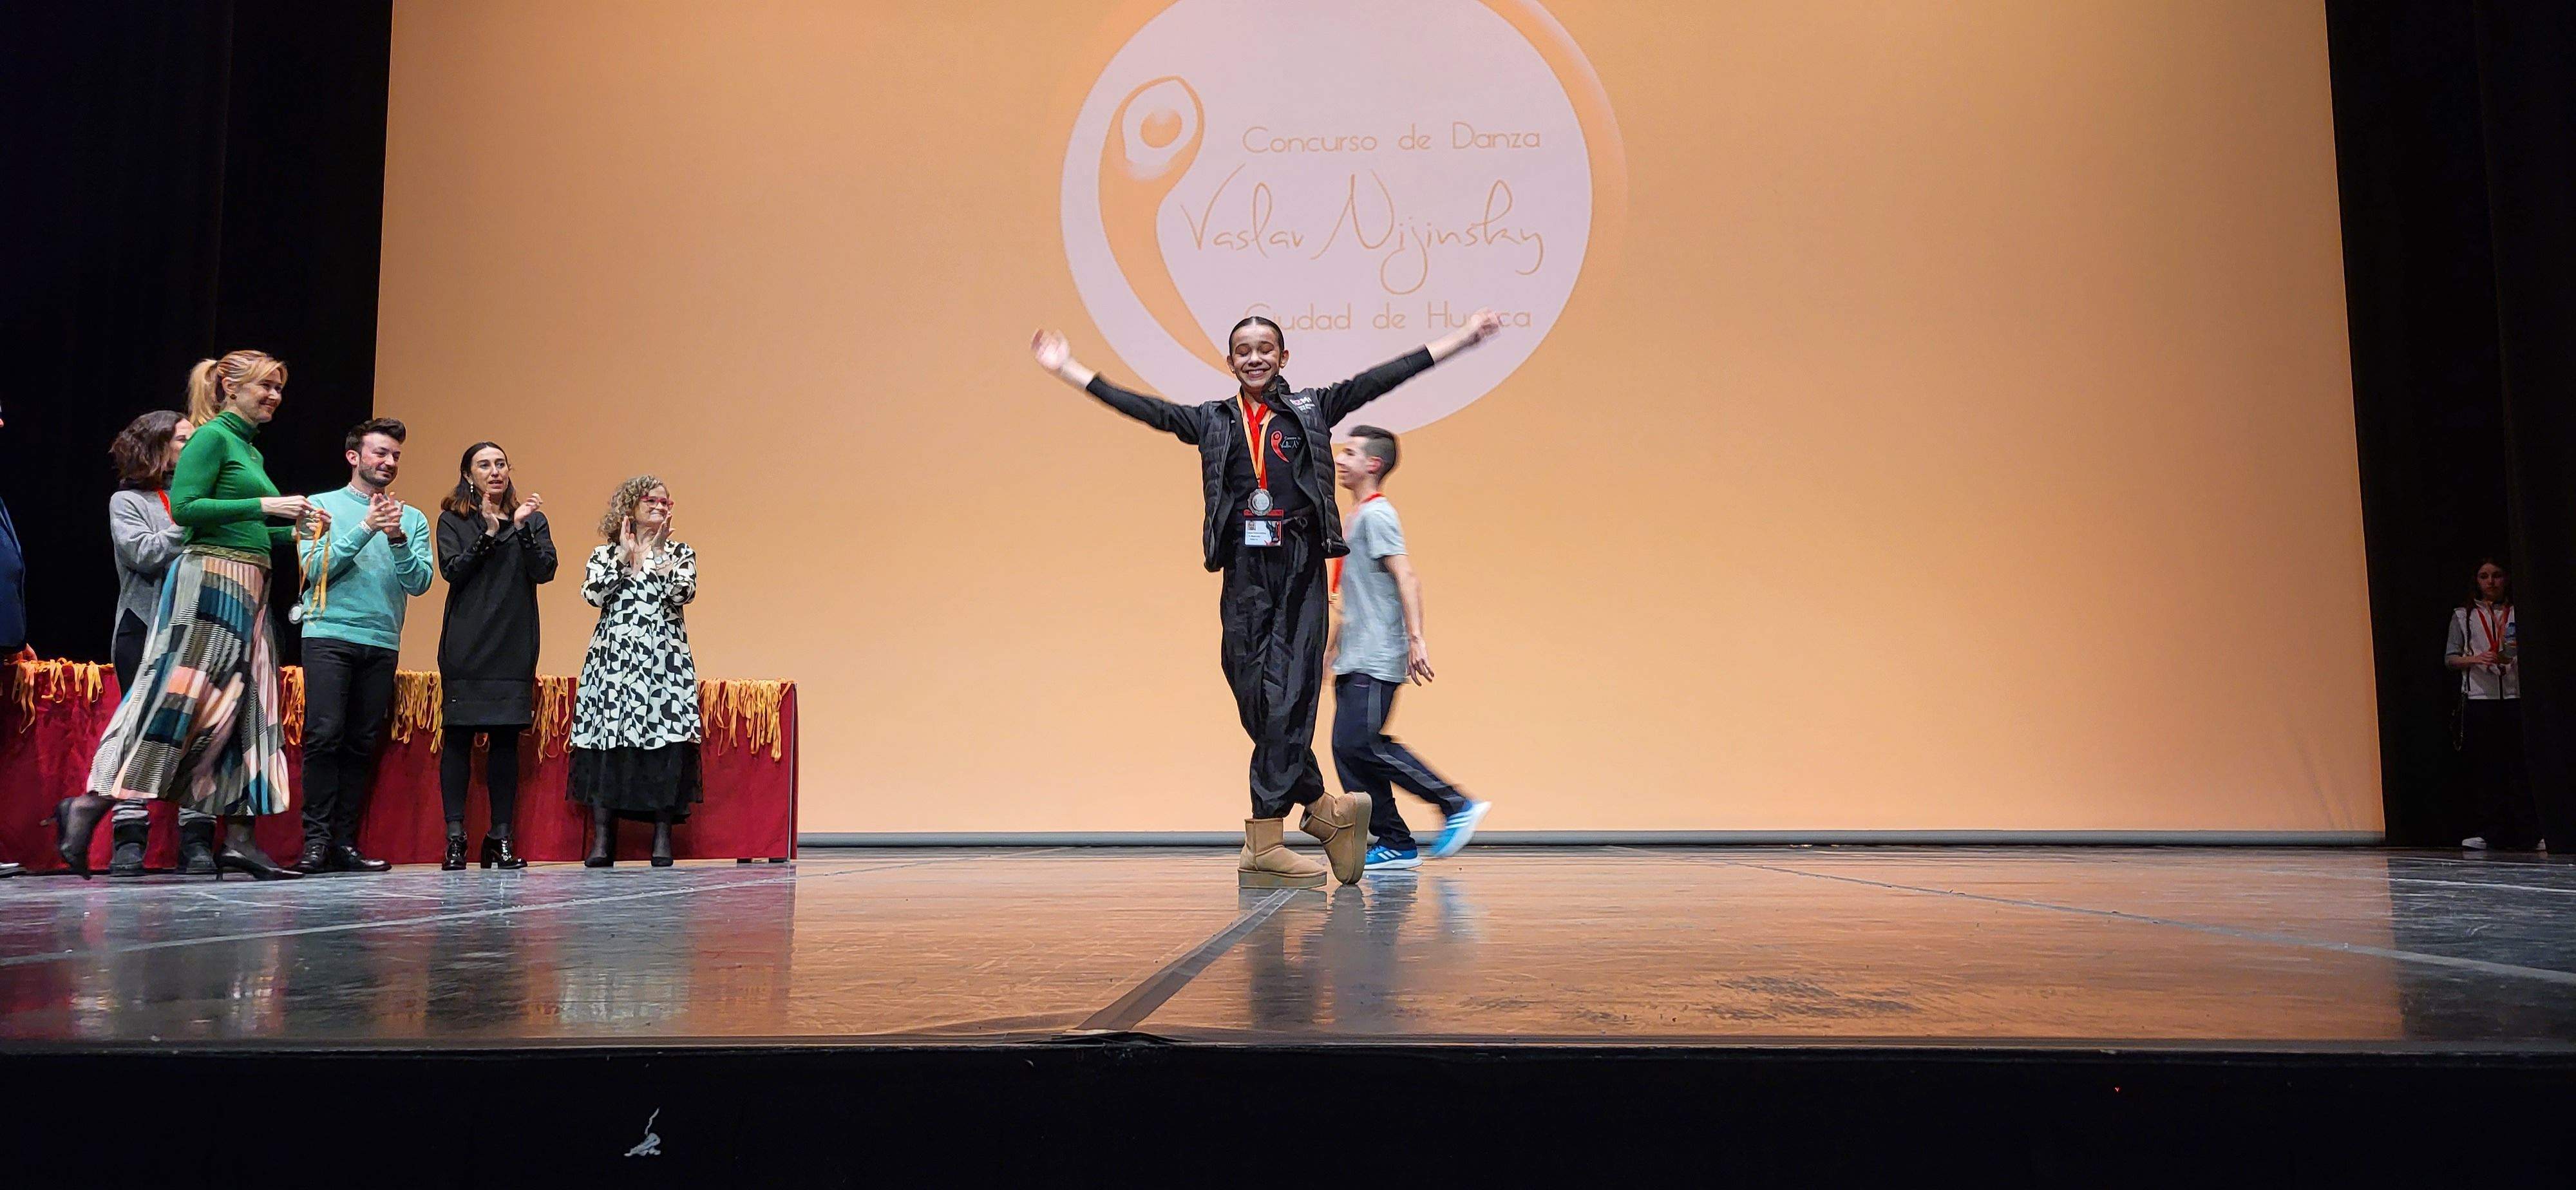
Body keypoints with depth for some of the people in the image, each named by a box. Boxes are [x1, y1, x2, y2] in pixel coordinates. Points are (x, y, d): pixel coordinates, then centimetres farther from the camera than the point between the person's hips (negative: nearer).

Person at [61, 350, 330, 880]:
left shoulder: (251, 450, 22)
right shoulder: (213, 436, -4)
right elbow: (185, 507, -15)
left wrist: (296, 529, 12)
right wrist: (264, 506, -15)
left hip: (247, 591, 9)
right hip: (210, 582, -9)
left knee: (244, 709, 3)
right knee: (177, 697, -12)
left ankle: (237, 841, 2)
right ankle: (87, 807, -5)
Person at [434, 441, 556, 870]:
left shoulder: (531, 518, 12)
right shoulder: (453, 520, 11)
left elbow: (544, 571, -1)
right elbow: (452, 570, -4)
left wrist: (522, 528, -14)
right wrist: (487, 534, -14)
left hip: (514, 648, 1)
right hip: (465, 646, -1)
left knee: (506, 738, 0)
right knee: (458, 736, -4)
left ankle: (501, 839, 3)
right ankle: (455, 838, -1)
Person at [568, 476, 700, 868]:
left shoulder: (681, 553, 13)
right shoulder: (604, 554, 14)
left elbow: (684, 593, -6)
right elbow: (593, 594, -5)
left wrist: (656, 554, -3)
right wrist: (625, 556, -1)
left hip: (665, 660, 0)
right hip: (613, 659, 1)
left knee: (664, 745, -7)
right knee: (606, 744, -6)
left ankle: (663, 839, -2)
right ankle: (602, 840, -1)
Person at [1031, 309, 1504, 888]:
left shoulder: (1312, 409, 10)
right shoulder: (1212, 421, 13)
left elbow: (1382, 379, 7)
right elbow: (1142, 408, 12)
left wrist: (1462, 338, 4)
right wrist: (1068, 369, 12)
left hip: (1300, 566, -2)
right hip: (1244, 569, 2)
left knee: (1288, 698, -7)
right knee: (1257, 699, 0)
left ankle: (1265, 841, -6)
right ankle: (1321, 808, 12)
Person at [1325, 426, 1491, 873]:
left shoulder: (1376, 514, -9)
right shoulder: (1357, 516, 20)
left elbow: (1406, 577, -18)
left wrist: (1416, 639, -26)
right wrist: (1334, 648, 26)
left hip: (1375, 660, -10)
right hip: (1355, 660, 10)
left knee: (1359, 744, -15)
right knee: (1349, 749, 4)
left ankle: (1457, 805, -7)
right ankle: (1396, 846, 8)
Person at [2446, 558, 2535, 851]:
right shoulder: (2464, 615, 12)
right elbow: (2451, 658, 7)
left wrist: (2521, 653, -10)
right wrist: (2475, 659, -12)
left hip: (2516, 697, 0)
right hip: (2479, 698, 0)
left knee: (2518, 765, -4)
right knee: (2483, 768, 0)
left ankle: (2528, 832, 1)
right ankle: (2490, 832, 6)